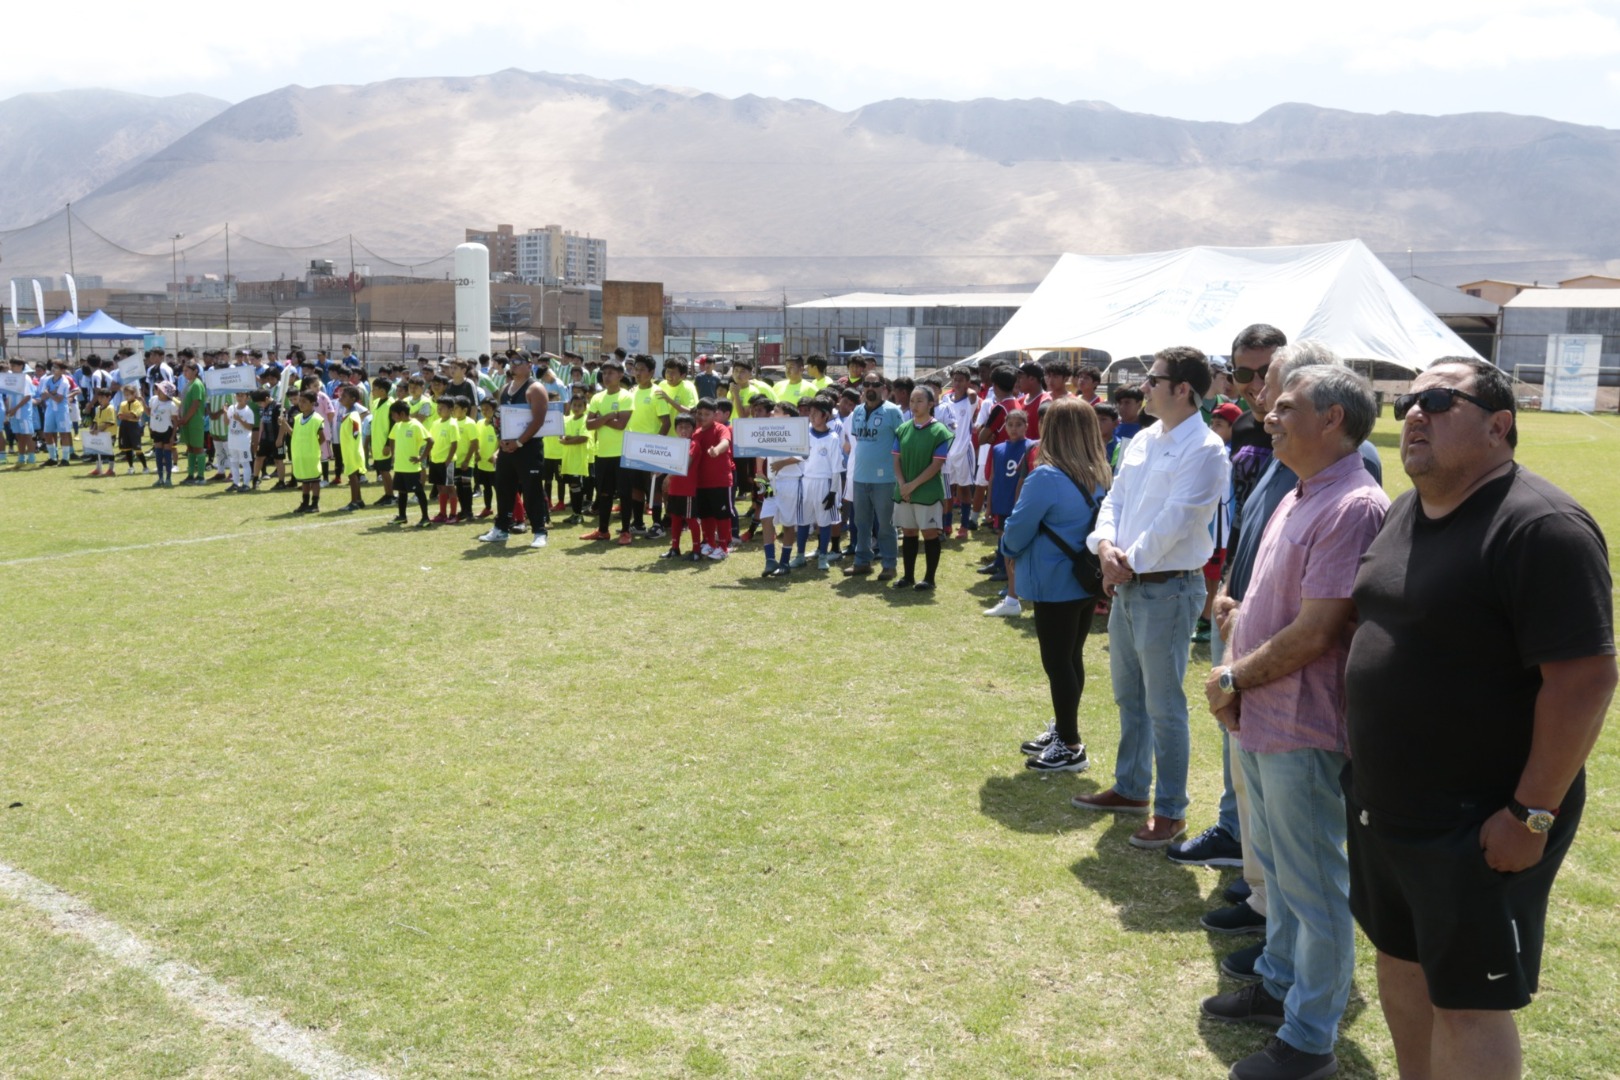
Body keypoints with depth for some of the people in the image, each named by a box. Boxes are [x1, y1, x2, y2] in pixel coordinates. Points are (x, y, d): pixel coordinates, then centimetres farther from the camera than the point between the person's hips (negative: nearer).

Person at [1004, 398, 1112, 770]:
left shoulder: (1046, 478, -20)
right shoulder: (1102, 475, 2)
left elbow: (1016, 532, -13)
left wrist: (1008, 544, 7)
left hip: (1055, 585, -7)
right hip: (1088, 582, 7)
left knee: (1057, 662, 2)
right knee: (1072, 658, 18)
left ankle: (1070, 747, 9)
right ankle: (1063, 730, 31)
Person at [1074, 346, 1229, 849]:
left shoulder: (1204, 450, -15)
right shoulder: (1143, 440, 11)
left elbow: (1173, 522, -20)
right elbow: (1115, 499, 10)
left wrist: (1131, 562, -13)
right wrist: (1106, 544, -8)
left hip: (1168, 588, -9)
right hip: (1126, 584, 9)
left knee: (1163, 706, 0)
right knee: (1128, 695, 19)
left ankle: (1171, 811, 13)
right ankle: (1130, 788, 35)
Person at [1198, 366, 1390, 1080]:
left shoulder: (1354, 507, -21)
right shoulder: (1297, 499, 10)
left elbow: (1315, 632, -24)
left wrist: (1234, 680, -13)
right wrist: (1233, 676, 0)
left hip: (1304, 732, -9)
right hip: (1258, 721, 9)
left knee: (1313, 886, 5)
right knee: (1274, 860, 23)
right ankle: (1279, 984, 42)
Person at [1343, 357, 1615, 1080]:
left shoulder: (1541, 529, -20)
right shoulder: (1404, 513, 7)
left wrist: (1533, 813, -21)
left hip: (1478, 825, -8)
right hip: (1382, 803, 8)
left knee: (1466, 1001, 4)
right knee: (1398, 958, 22)